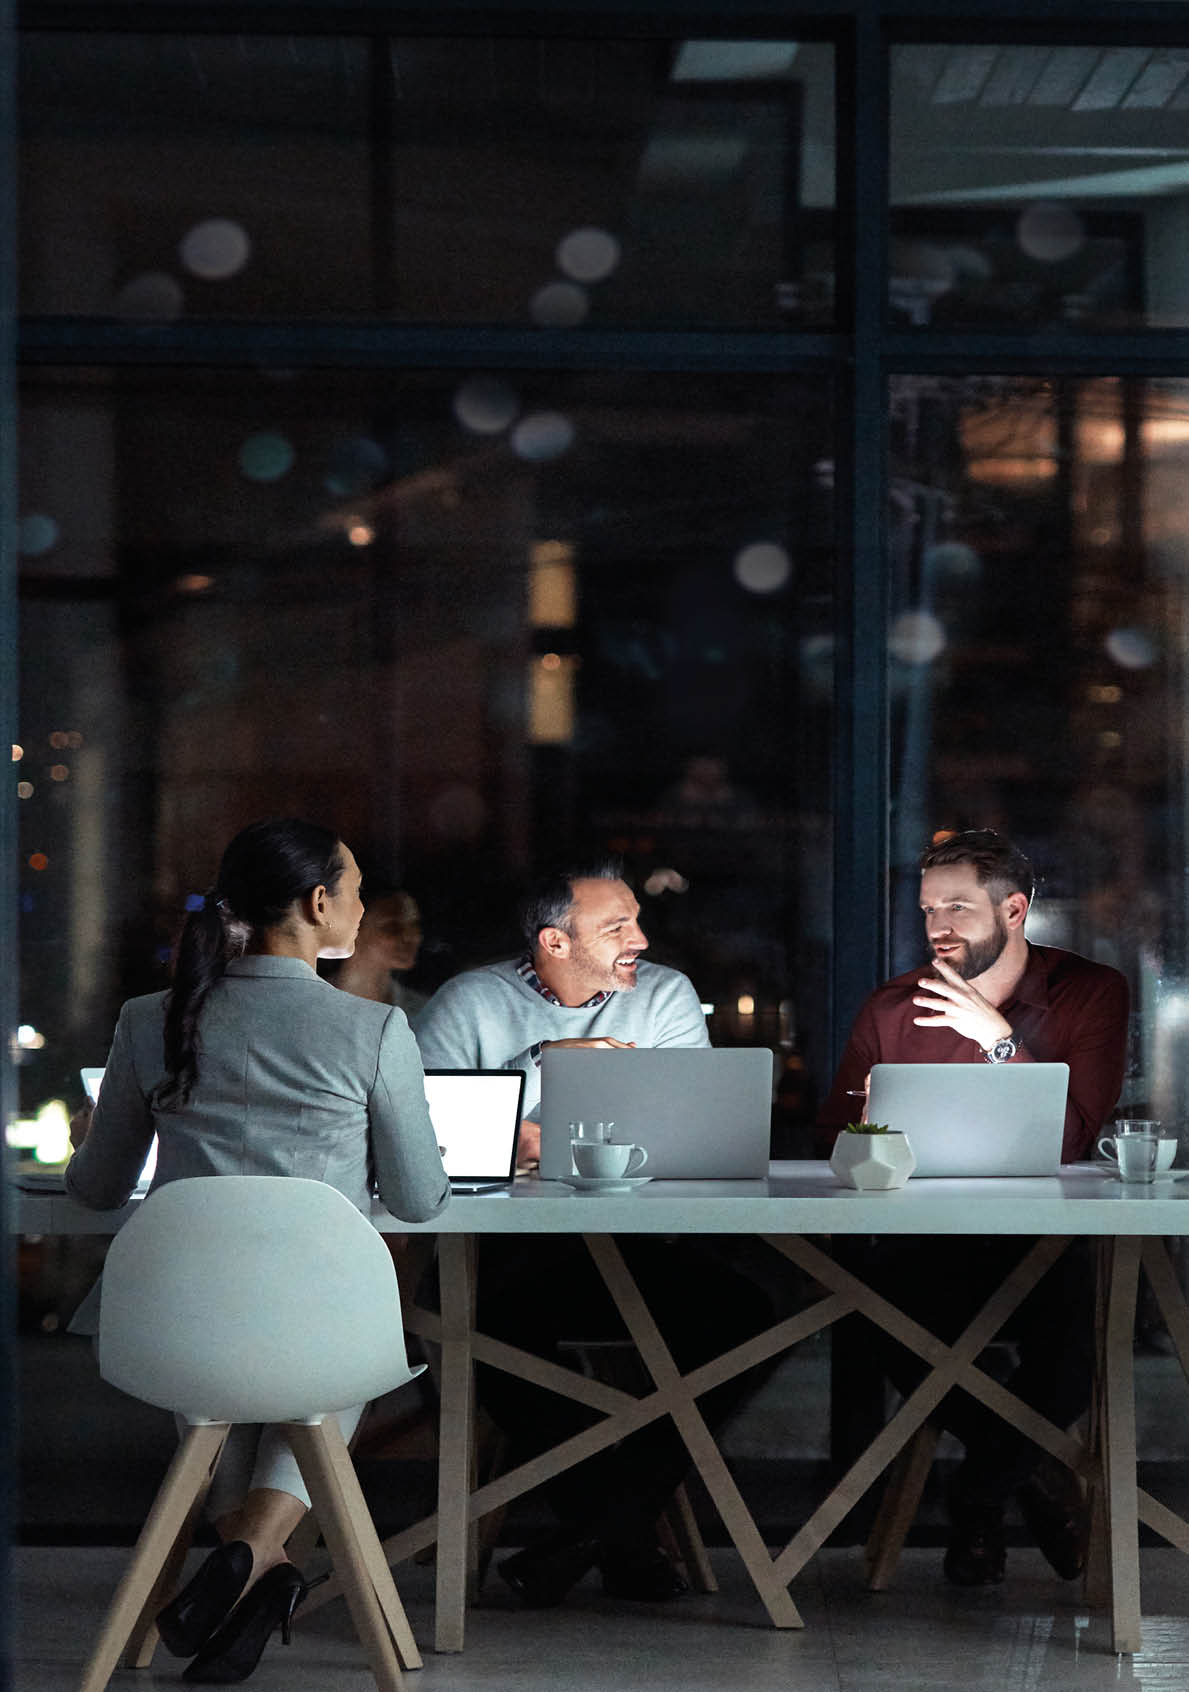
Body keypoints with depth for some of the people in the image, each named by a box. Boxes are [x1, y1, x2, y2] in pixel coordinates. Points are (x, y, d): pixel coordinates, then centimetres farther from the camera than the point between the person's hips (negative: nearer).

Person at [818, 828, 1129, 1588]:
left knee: (1084, 1324, -33)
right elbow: (833, 1139, 6)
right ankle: (1029, 1473, 1)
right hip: (928, 1239, 2)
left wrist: (1000, 1039, -18)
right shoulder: (893, 1009, 7)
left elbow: (1075, 1140, -12)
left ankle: (981, 1495, 1)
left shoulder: (1090, 992, -1)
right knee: (893, 1320, -31)